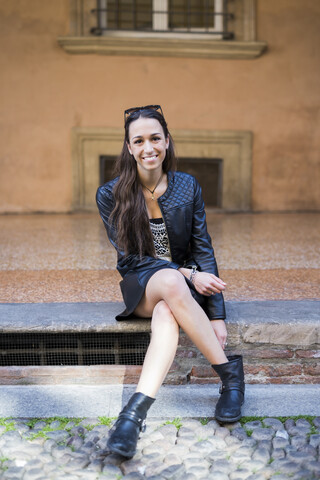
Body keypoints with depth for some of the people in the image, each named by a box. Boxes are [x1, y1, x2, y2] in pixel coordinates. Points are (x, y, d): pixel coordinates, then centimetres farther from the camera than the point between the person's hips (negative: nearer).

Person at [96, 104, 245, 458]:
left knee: (166, 314, -36)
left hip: (186, 283, 1)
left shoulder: (188, 186, 1)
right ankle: (230, 371, -25)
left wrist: (216, 315, -9)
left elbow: (203, 250, -1)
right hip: (140, 287, -1)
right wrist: (186, 274, -20)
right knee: (171, 282, -37)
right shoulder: (110, 195, -4)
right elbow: (130, 259, -7)